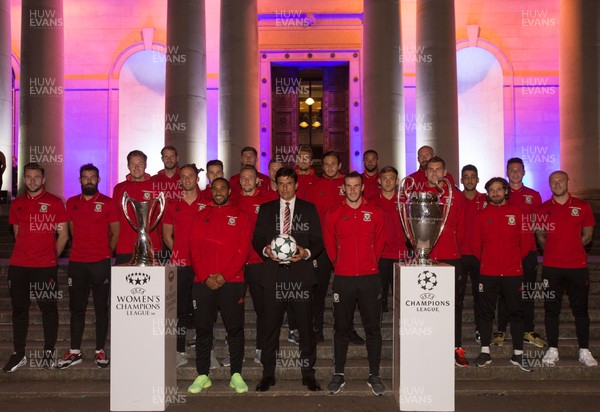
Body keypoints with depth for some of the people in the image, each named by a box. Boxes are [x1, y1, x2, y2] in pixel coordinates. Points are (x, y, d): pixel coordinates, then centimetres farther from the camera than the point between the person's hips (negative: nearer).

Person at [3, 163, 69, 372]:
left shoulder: (54, 203, 0)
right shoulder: (17, 204, 12)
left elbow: (63, 235, 1)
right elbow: (17, 233, 21)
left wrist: (52, 257, 3)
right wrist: (25, 253, 14)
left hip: (45, 267, -4)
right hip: (18, 265, 4)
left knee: (48, 308, 2)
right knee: (19, 309, 8)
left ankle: (49, 353, 11)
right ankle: (18, 354, 18)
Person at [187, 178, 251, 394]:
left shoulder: (239, 216, 7)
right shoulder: (200, 216, 12)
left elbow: (243, 250, -1)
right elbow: (194, 249, 5)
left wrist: (225, 276, -11)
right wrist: (205, 277, -8)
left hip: (232, 281, -1)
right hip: (203, 282, 2)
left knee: (235, 328, 3)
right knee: (203, 329, 6)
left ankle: (236, 374, 13)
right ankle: (202, 375, 17)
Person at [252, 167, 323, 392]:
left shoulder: (309, 209, 9)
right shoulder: (266, 209, 12)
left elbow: (318, 241, 6)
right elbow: (256, 239, 10)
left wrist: (306, 252, -13)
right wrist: (265, 250, -10)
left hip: (301, 273, -1)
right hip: (274, 274, 1)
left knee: (306, 325, 4)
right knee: (270, 326, 5)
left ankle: (308, 373, 16)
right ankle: (268, 374, 17)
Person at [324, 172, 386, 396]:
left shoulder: (375, 213, 4)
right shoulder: (334, 214, 3)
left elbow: (380, 241, 13)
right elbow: (329, 243, 11)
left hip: (370, 277, 0)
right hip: (343, 278, 0)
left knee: (373, 328, 5)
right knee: (341, 328, 8)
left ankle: (374, 375, 17)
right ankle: (339, 374, 18)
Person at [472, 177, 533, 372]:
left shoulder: (517, 213, 5)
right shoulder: (482, 215, 4)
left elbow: (525, 242, 9)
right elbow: (476, 244, 9)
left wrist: (516, 260, 10)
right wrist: (485, 261, 10)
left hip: (513, 272, 0)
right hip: (488, 273, 0)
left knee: (516, 312, 6)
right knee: (486, 312, 5)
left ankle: (518, 354, 16)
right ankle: (485, 352, 13)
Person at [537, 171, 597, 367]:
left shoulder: (582, 207, 4)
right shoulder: (543, 209, 4)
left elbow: (587, 235, 9)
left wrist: (571, 248, 4)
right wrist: (553, 250, 4)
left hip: (578, 265, 0)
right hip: (551, 266, 0)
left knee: (580, 309, 6)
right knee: (552, 309, 4)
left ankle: (584, 351, 16)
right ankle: (552, 350, 12)